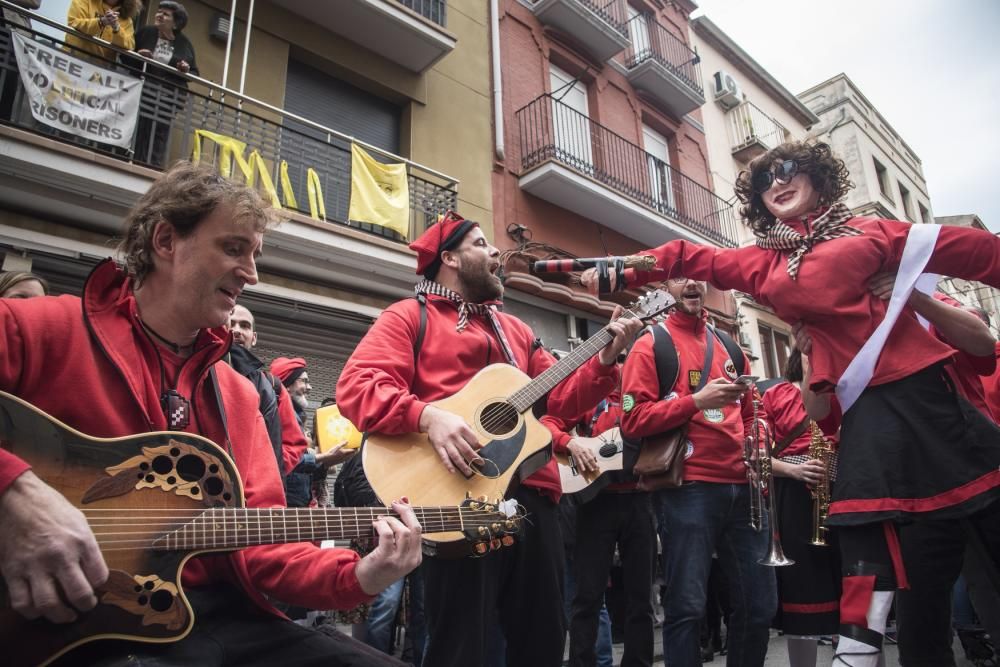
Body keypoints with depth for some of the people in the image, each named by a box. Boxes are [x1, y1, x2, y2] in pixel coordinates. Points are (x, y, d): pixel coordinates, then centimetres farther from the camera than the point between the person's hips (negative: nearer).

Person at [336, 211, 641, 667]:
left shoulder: (515, 330, 24)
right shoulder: (410, 316, 3)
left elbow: (562, 399, 18)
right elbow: (354, 386, -11)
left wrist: (605, 360, 3)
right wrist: (427, 416, -26)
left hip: (532, 494, 7)